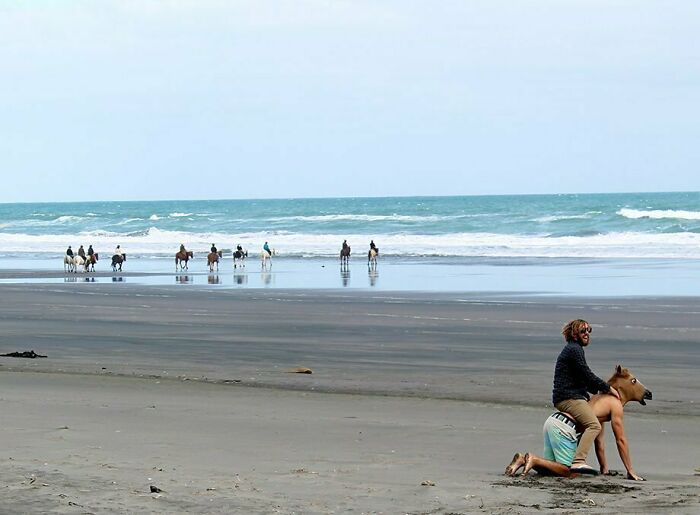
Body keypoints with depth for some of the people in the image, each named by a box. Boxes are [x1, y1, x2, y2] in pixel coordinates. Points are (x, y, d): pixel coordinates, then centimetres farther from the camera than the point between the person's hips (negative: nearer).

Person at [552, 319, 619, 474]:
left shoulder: (573, 349, 24)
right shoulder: (574, 349, -9)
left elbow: (582, 380, 27)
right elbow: (587, 376, -15)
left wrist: (600, 390, 18)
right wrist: (608, 388, -6)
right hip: (569, 397, -11)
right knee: (594, 425, -24)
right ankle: (578, 462, -37)